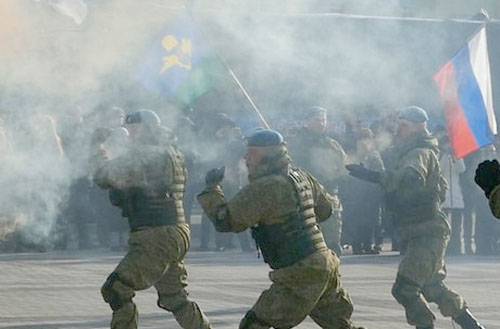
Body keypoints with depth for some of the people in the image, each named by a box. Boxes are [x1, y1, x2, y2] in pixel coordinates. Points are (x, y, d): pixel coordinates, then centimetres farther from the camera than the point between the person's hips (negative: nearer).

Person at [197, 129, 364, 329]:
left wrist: (212, 187, -1)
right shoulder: (301, 177, 9)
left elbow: (225, 220, -14)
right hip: (325, 266, 8)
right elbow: (325, 209, 24)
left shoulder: (264, 188, -16)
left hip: (299, 275, -8)